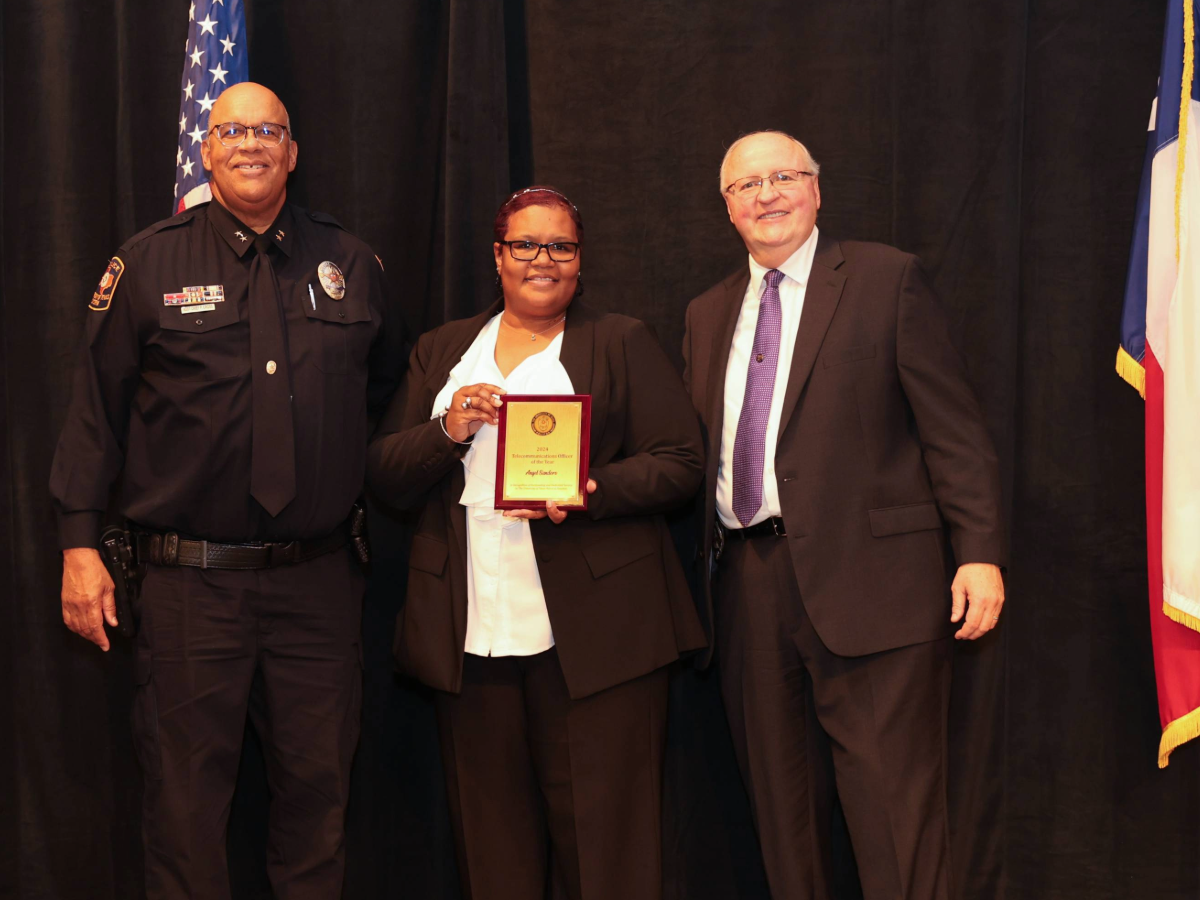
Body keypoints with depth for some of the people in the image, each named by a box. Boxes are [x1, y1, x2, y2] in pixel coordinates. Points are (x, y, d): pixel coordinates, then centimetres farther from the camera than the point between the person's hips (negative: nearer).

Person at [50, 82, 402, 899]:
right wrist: (79, 544, -4)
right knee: (187, 790, 6)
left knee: (319, 783, 10)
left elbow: (385, 395, 17)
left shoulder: (350, 263, 9)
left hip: (320, 578, 2)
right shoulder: (150, 264, 2)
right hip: (192, 579, -2)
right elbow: (96, 409, 1)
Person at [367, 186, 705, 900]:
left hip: (590, 638, -3)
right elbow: (384, 477, 12)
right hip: (471, 638, 3)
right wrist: (447, 432, -8)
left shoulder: (623, 344, 9)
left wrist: (593, 493, -16)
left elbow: (682, 461, 0)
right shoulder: (441, 351, 17)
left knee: (605, 838, -2)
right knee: (492, 838, 8)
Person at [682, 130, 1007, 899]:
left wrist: (980, 552, -11)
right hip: (749, 585, 5)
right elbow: (696, 452, 17)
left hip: (867, 580, -5)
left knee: (893, 799, -6)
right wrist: (702, 566, 9)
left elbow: (953, 426, -3)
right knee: (780, 804, 11)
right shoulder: (709, 313, 18)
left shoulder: (887, 279, 2)